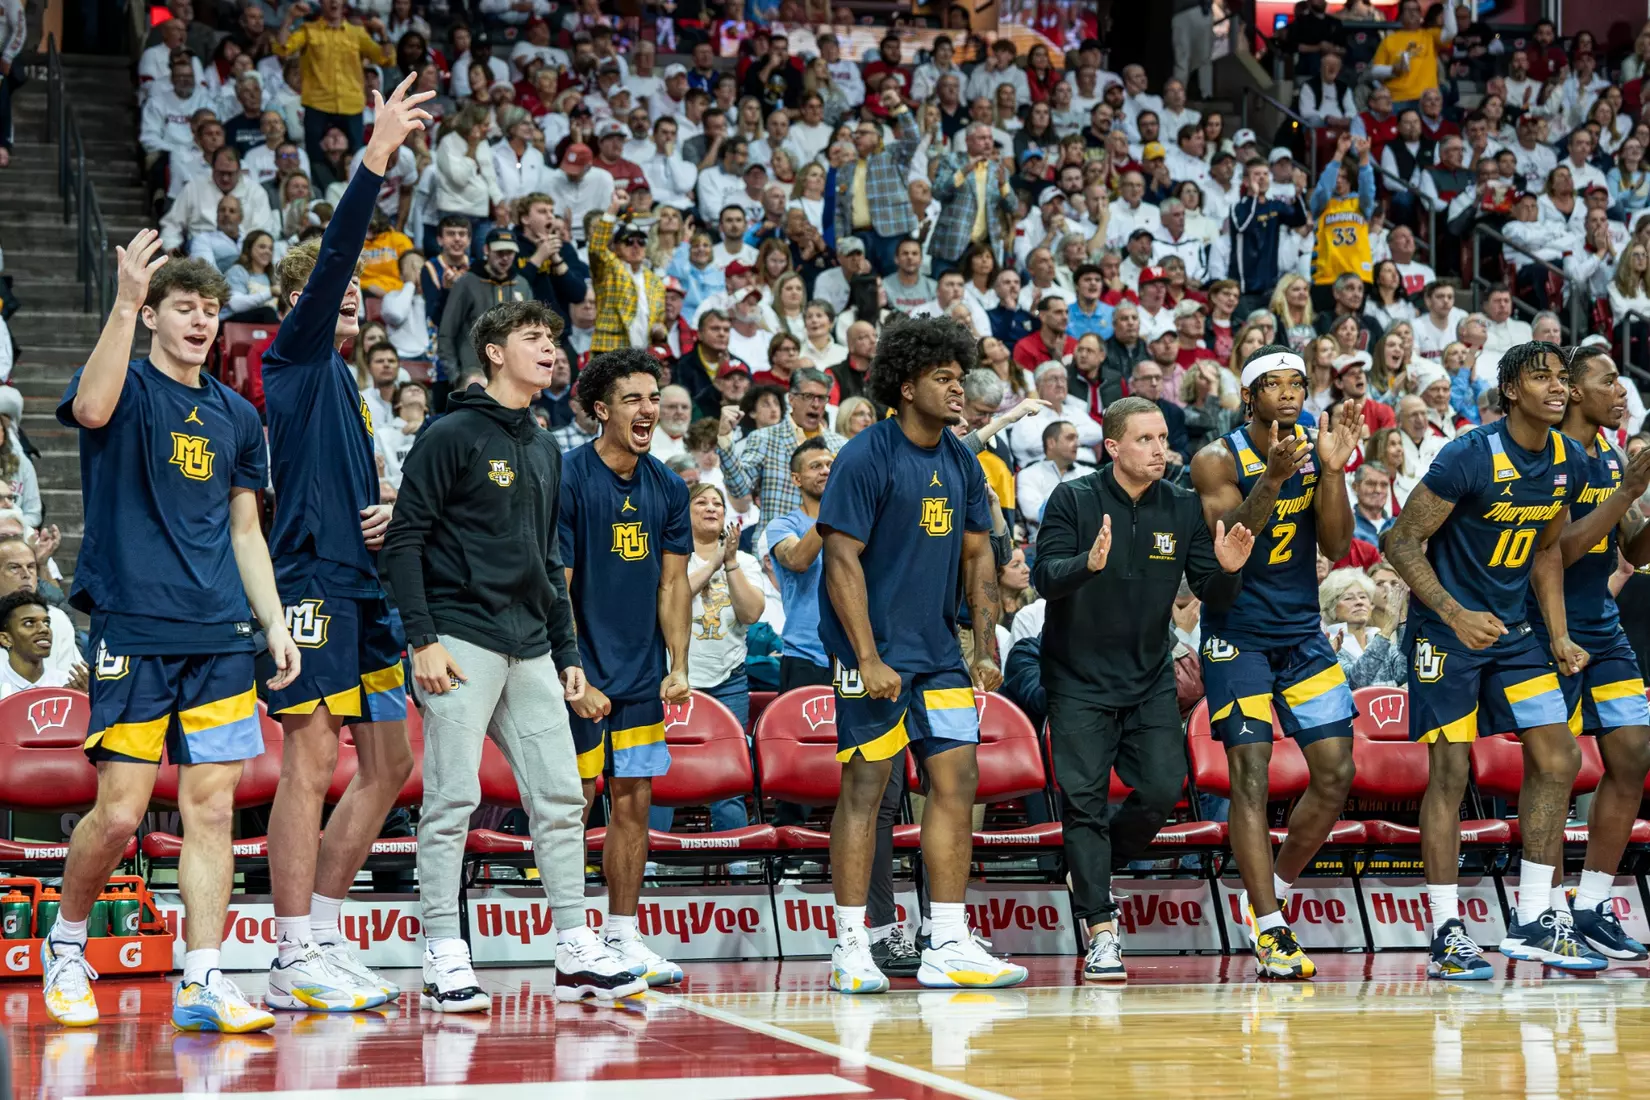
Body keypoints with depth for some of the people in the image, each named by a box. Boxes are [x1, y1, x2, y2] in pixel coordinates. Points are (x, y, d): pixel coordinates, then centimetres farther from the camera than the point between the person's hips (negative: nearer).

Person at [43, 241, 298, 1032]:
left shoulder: (236, 417, 16)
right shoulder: (126, 387, 1)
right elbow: (92, 408, -25)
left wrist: (276, 624, 11)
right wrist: (125, 304, -30)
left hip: (218, 637, 5)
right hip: (132, 629, -5)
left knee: (212, 807, -1)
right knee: (120, 811, -5)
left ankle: (202, 982, 0)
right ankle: (65, 944, 18)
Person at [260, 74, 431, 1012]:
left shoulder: (345, 380, 23)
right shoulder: (297, 358, 0)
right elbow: (331, 257, -15)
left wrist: (385, 514, 9)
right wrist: (376, 158, -21)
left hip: (362, 584, 9)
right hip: (312, 581, -9)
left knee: (390, 760, 10)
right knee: (312, 761, -11)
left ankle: (323, 936, 17)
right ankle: (295, 962, -9)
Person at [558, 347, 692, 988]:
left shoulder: (667, 487, 7)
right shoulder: (568, 480, -10)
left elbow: (672, 582, 11)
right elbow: (555, 590, -12)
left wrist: (677, 667, 2)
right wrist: (573, 678, -16)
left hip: (641, 676, 6)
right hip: (581, 674, -5)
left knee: (633, 803, 6)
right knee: (574, 804, -2)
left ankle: (623, 940, 13)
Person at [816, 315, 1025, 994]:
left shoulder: (961, 462, 10)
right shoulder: (866, 457, -11)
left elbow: (978, 556, 17)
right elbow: (842, 560, -14)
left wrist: (985, 650, 9)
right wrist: (868, 658, -19)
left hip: (938, 653, 7)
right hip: (873, 654, -7)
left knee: (956, 781, 2)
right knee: (864, 788, -4)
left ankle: (948, 947, 7)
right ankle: (852, 950, 3)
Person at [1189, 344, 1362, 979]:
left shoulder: (1317, 453, 4)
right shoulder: (1219, 460, -9)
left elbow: (1336, 547, -3)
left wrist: (1333, 472, -17)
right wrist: (1273, 478, -33)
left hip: (1303, 634, 5)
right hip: (1237, 635, -5)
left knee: (1336, 773, 0)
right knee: (1250, 774, -12)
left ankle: (1269, 892, 17)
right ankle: (1268, 929, -10)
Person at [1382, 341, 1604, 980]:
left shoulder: (1569, 464, 2)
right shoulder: (1470, 458, -19)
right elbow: (1401, 542, -16)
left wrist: (1559, 637, 8)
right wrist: (1456, 615, -25)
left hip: (1515, 630, 7)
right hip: (1446, 630, -7)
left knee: (1558, 760, 0)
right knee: (1449, 774, -5)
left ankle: (1533, 920, 8)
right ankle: (1446, 936, 2)